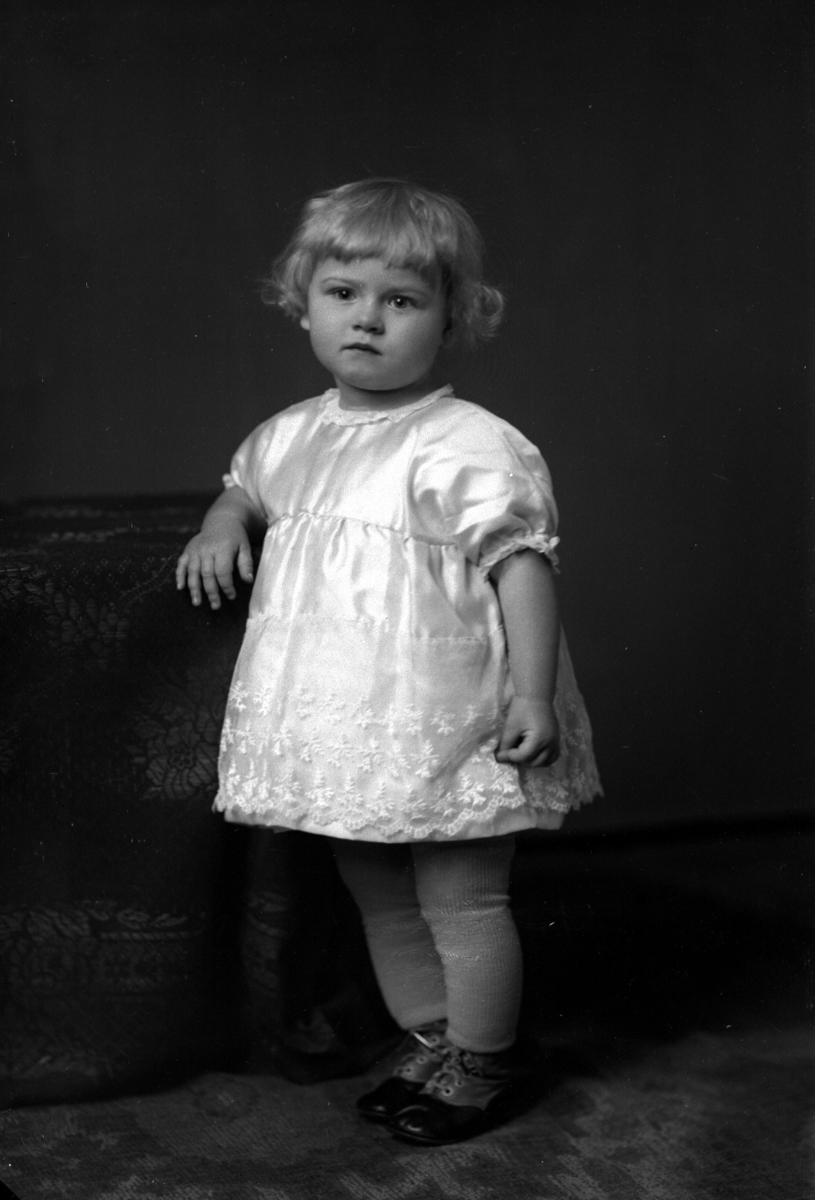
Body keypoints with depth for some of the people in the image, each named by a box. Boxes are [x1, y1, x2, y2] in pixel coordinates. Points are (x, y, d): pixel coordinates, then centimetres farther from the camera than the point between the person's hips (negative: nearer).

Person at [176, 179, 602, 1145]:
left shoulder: (471, 447, -14)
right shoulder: (291, 437, 7)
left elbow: (522, 566, -16)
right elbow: (245, 486, 28)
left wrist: (533, 699, -21)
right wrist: (223, 523, 5)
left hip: (444, 729, -7)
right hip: (341, 730, 7)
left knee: (462, 901, 5)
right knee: (379, 900, 18)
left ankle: (481, 1067, 24)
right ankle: (428, 1044, 36)